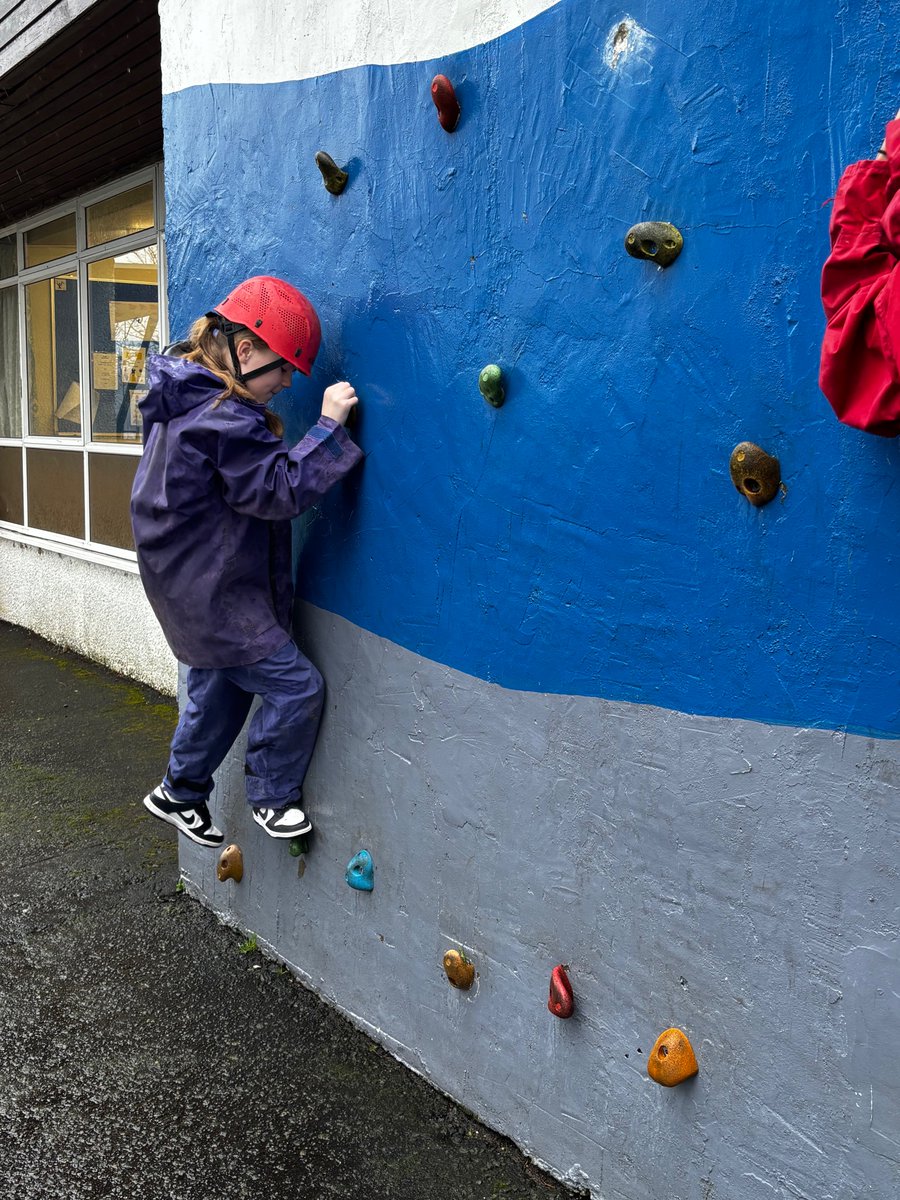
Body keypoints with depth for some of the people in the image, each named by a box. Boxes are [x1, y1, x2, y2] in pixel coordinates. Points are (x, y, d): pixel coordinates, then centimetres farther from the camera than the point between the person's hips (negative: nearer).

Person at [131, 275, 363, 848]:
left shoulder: (187, 396, 8)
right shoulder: (223, 418, -24)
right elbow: (280, 490, -25)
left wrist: (266, 432, 5)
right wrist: (329, 426, -24)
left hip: (196, 585, 11)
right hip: (213, 592, -10)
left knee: (221, 688, 23)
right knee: (296, 685, -3)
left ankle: (180, 793, 38)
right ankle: (272, 796, 14)